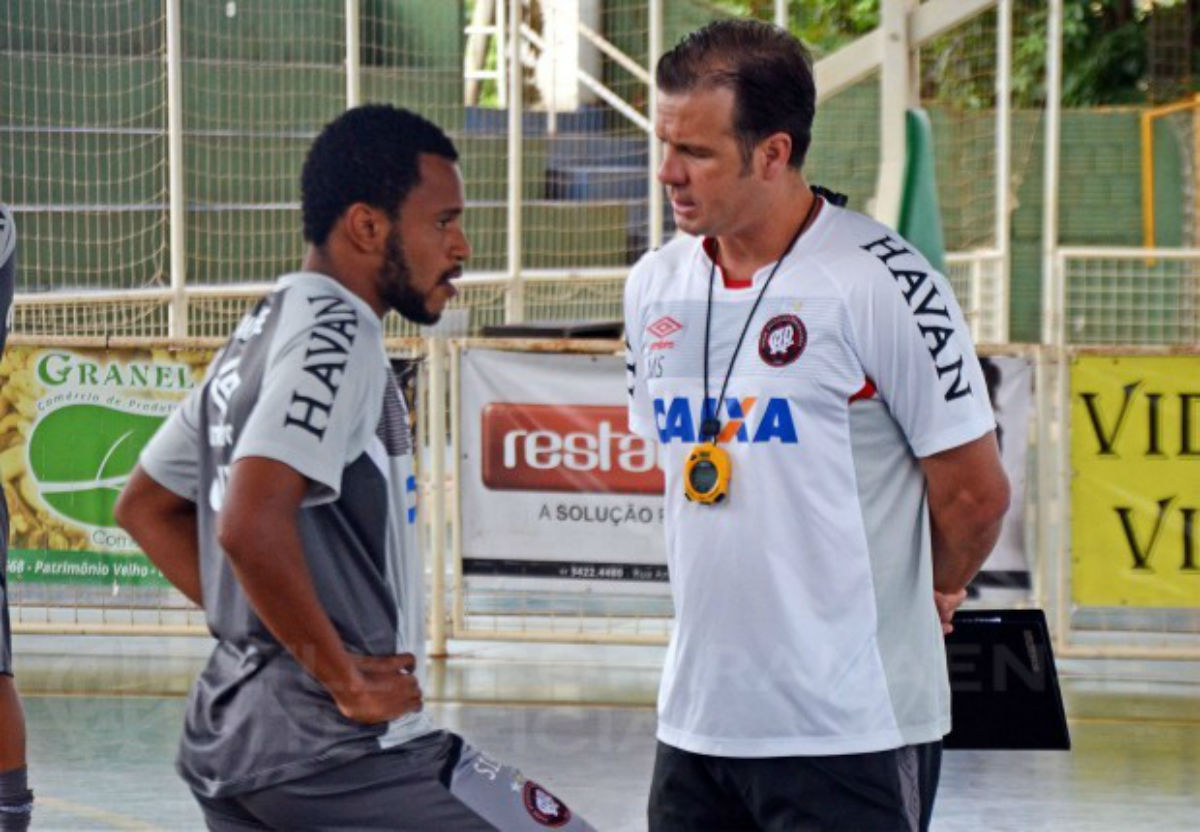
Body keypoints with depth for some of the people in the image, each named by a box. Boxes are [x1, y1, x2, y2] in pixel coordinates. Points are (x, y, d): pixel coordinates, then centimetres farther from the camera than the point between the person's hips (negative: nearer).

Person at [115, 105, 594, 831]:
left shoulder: (263, 333, 15)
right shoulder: (336, 335, -14)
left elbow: (145, 507, 24)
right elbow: (251, 527, -28)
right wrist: (344, 677, -18)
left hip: (232, 734, 10)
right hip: (335, 751, -10)